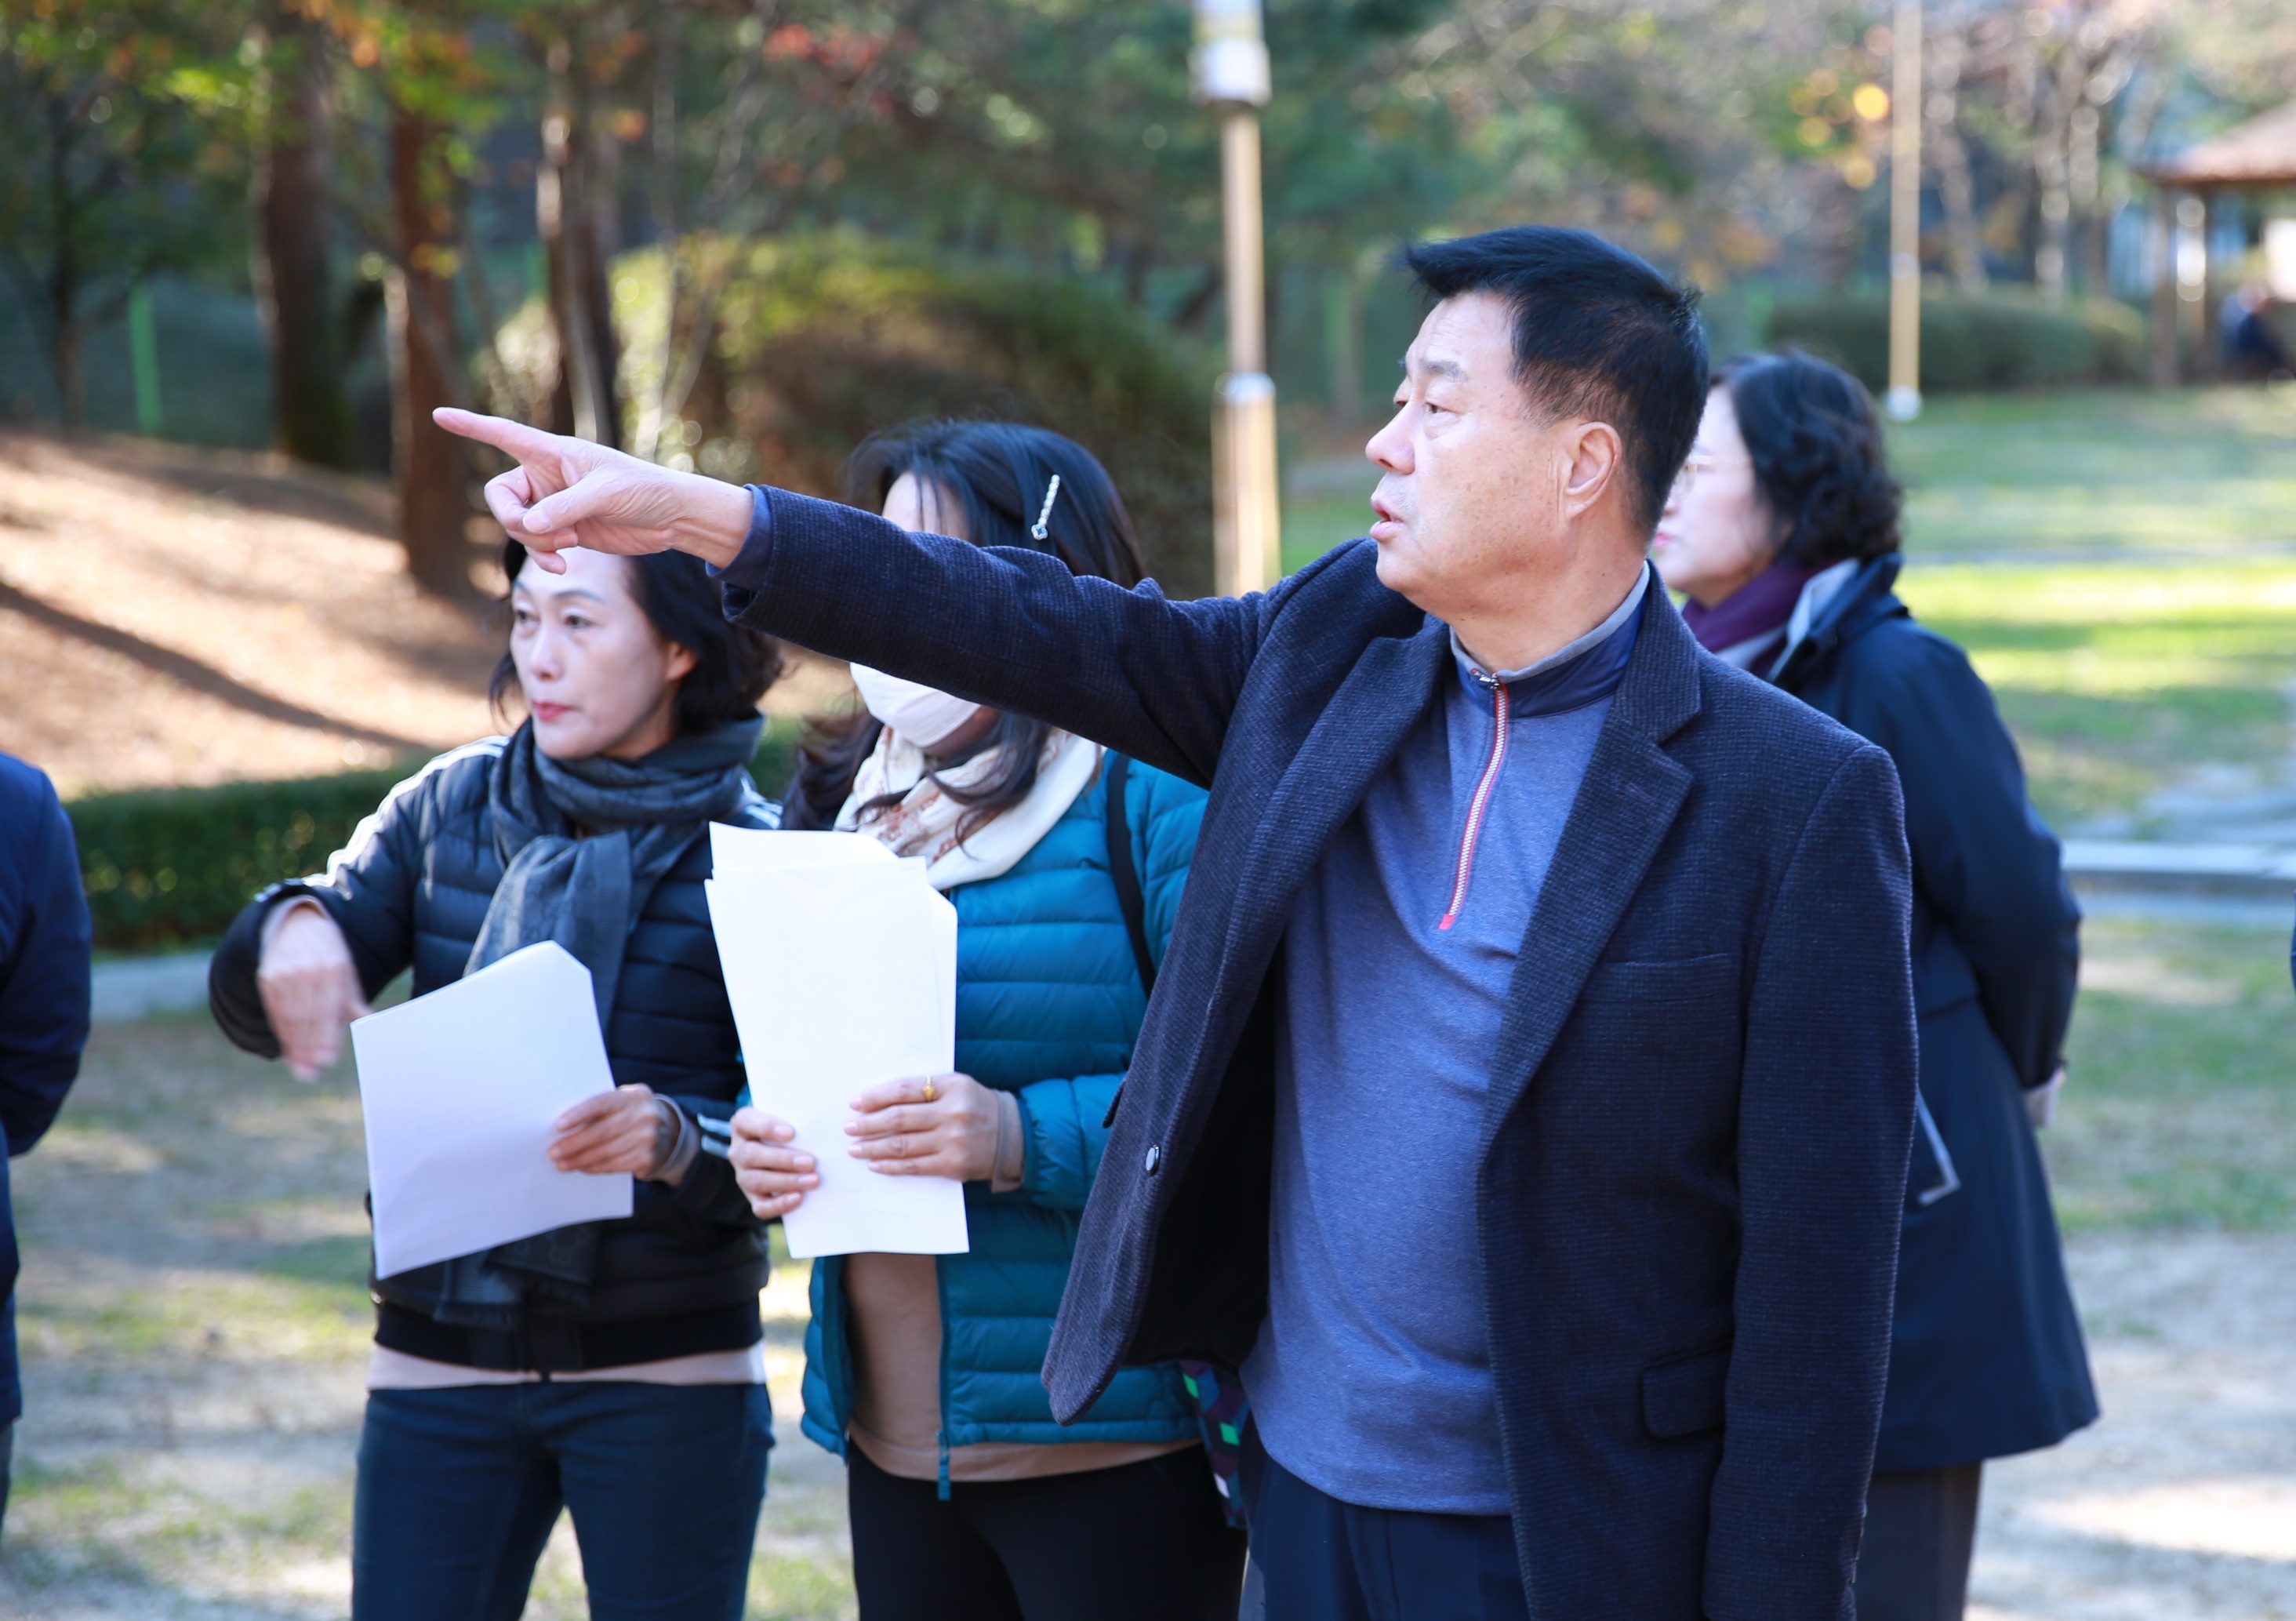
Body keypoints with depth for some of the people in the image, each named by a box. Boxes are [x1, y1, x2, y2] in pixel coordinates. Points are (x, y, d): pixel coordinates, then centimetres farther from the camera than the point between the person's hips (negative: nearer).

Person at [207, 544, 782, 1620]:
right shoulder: (450, 807, 4)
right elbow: (252, 1009, 1)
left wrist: (676, 1139, -30)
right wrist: (289, 927, -22)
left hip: (668, 1378, -2)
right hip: (441, 1360, 3)